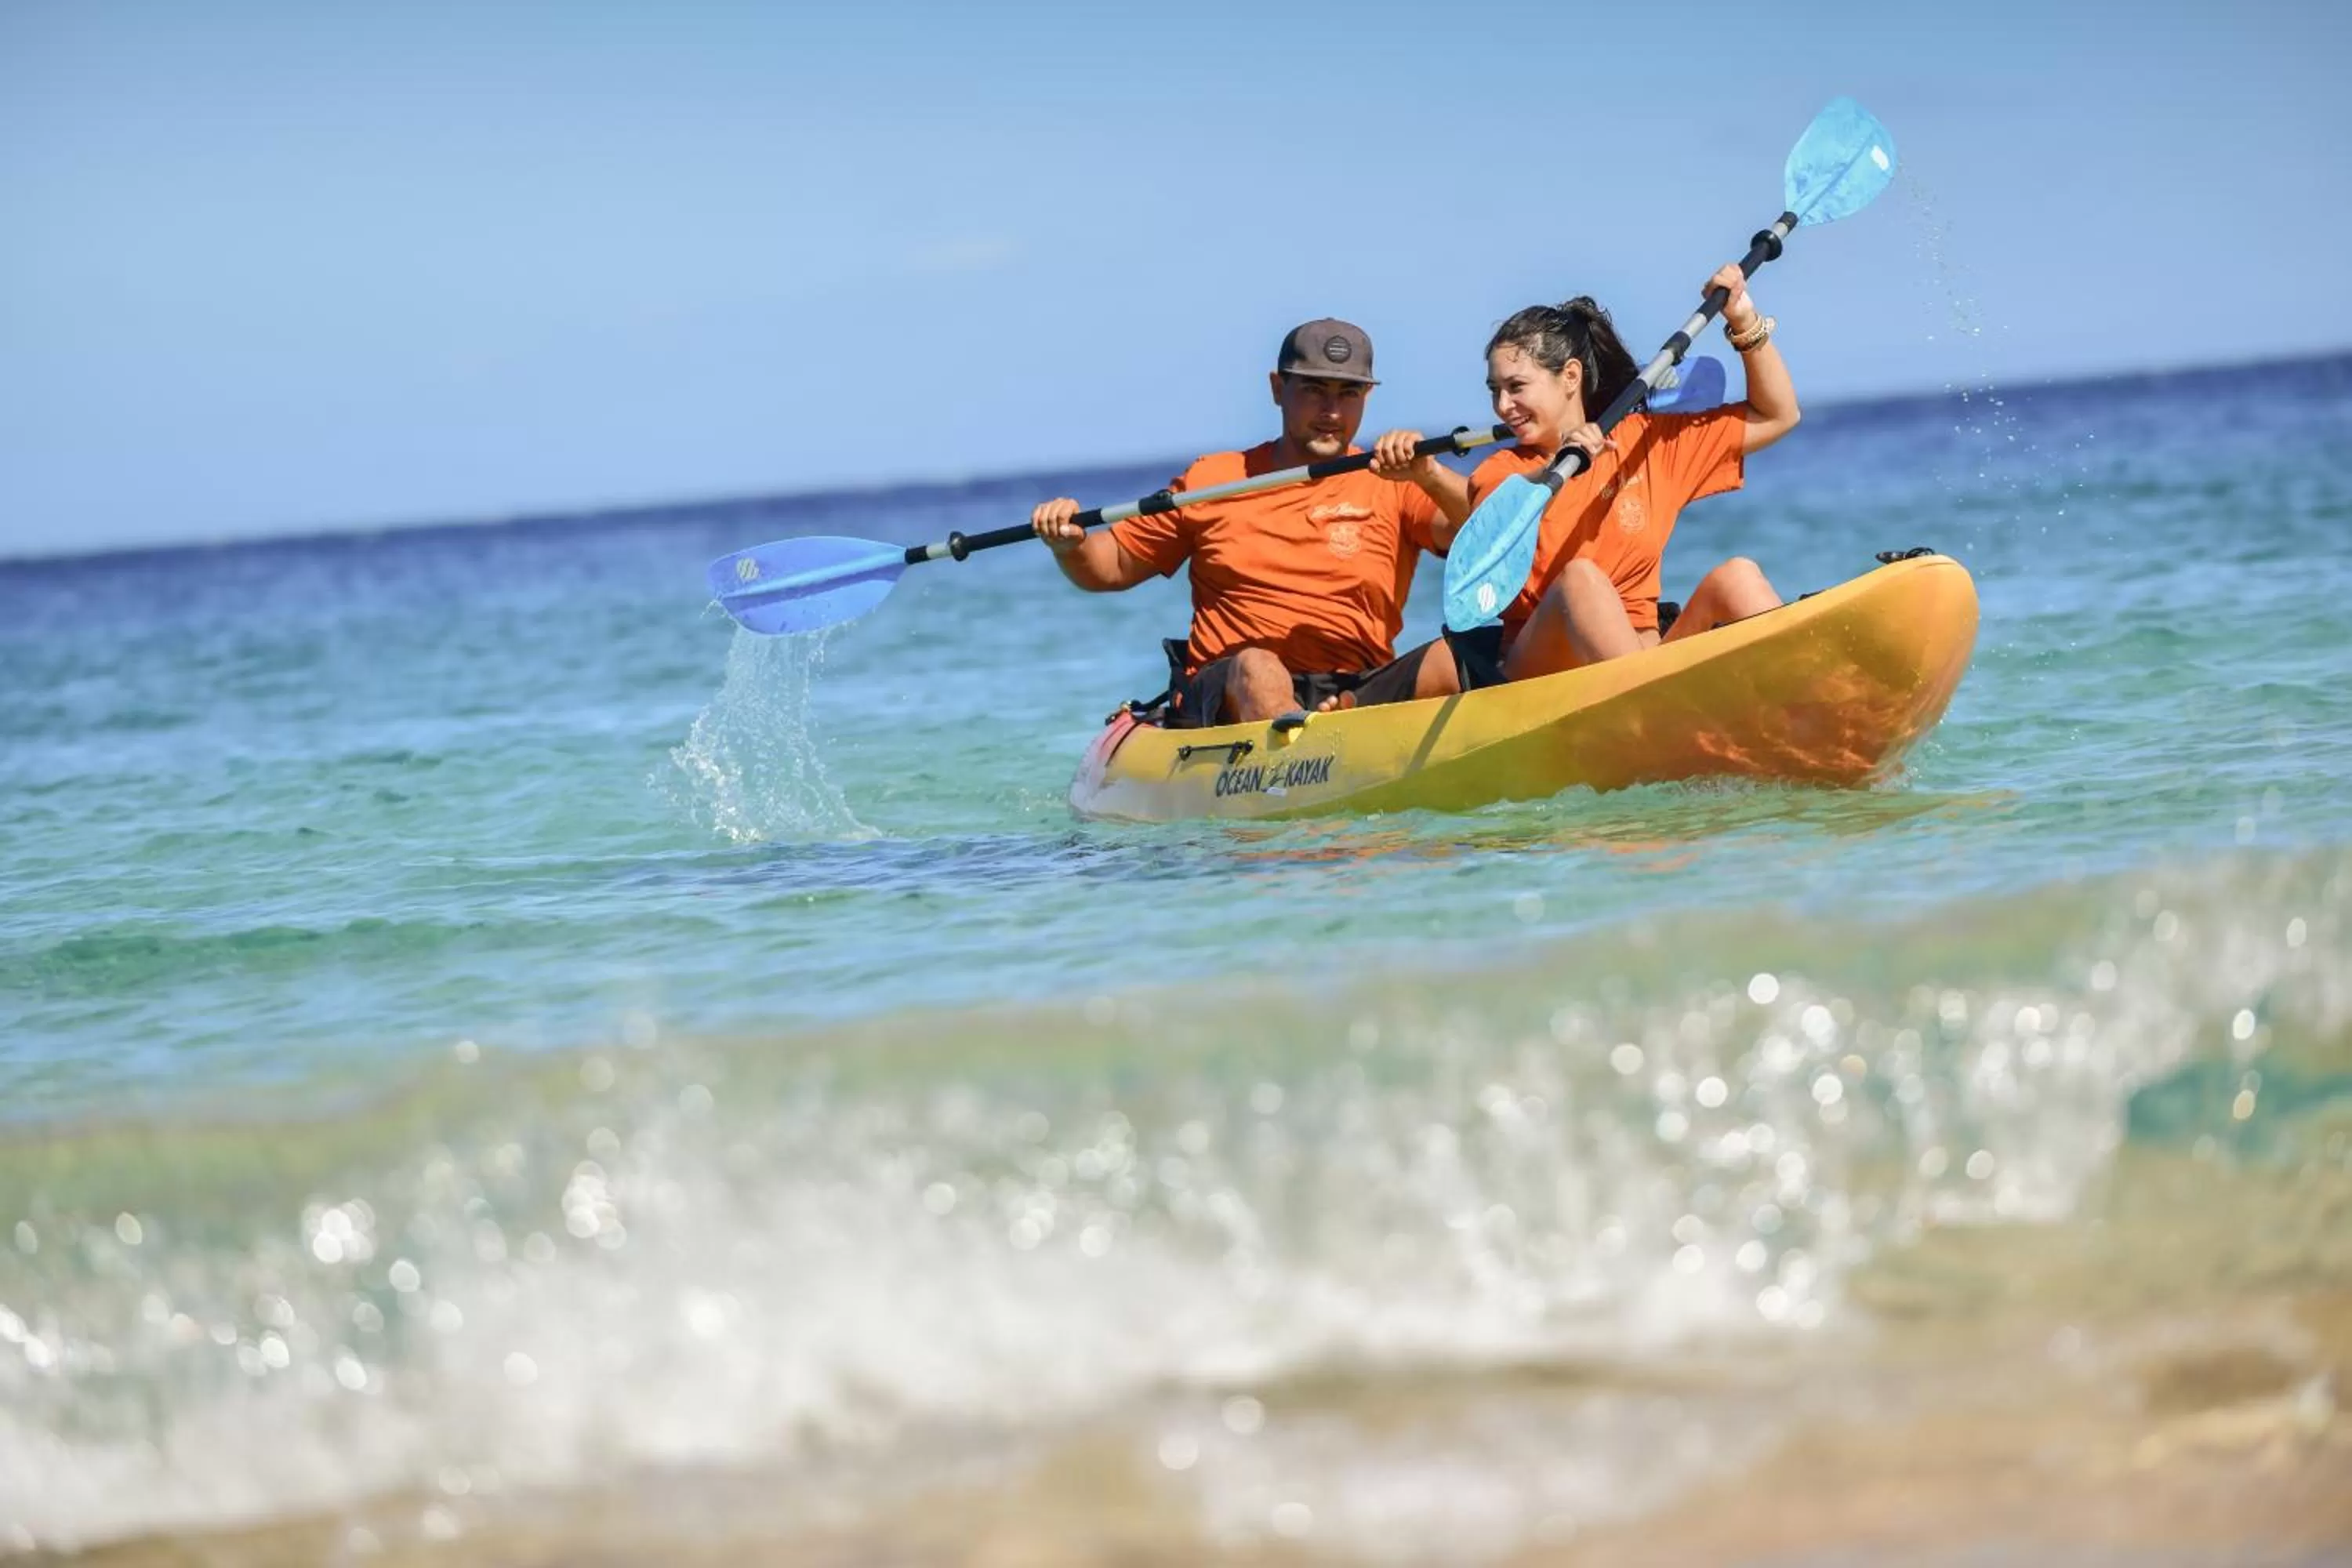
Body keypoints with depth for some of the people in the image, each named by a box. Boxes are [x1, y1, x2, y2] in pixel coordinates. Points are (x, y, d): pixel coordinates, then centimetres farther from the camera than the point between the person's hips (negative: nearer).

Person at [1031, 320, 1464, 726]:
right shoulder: (1212, 480, 15)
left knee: (1457, 660, -29)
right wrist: (1069, 544, -2)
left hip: (1357, 694, 1)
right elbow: (1110, 567, 20)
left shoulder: (1391, 483, 11)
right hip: (1225, 699, 0)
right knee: (1257, 669, -36)